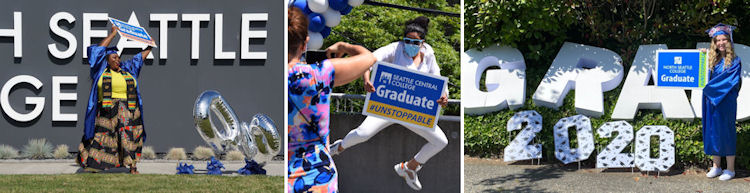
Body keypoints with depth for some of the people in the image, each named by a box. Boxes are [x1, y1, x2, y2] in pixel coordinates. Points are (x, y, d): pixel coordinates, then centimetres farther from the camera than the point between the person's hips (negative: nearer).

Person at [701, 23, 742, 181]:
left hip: (726, 102, -5)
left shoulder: (734, 61, -6)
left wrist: (709, 88, -10)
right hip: (710, 102, 5)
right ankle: (716, 167, 17)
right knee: (712, 132, 7)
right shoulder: (711, 59, 9)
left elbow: (728, 81, -14)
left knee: (726, 133, -1)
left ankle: (730, 169, 7)